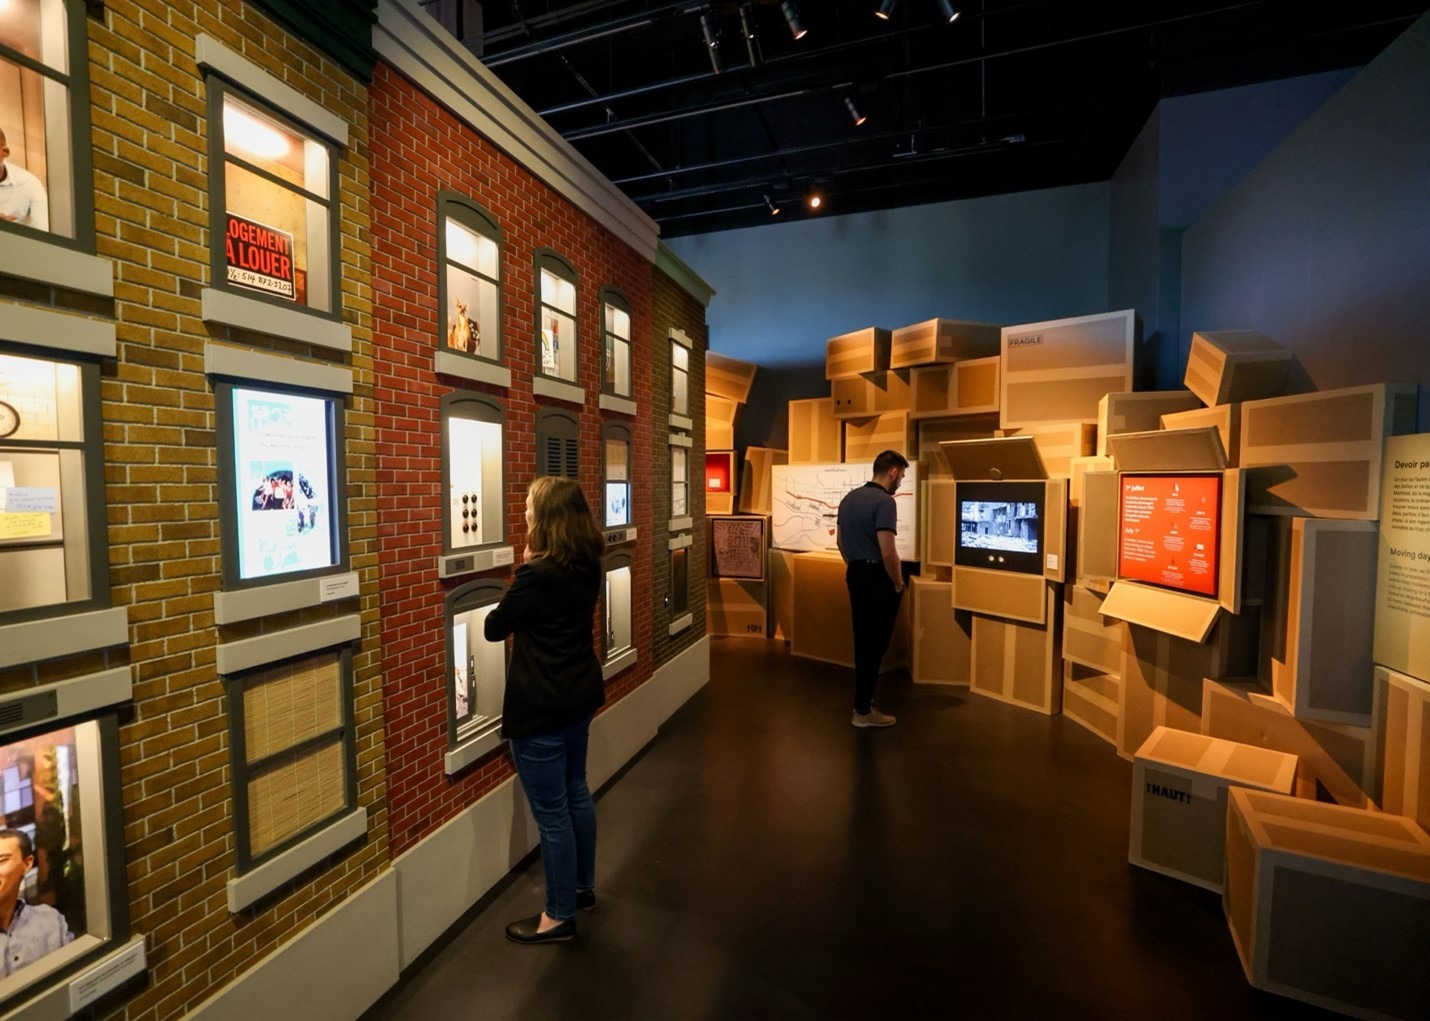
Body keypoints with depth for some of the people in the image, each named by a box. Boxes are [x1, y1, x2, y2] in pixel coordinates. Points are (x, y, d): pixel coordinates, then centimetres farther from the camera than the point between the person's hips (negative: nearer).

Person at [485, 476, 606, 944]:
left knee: (550, 812, 8)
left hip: (542, 708, -9)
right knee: (575, 791, 24)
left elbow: (494, 628, -10)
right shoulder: (588, 566, 0)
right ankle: (583, 886, 42)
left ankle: (559, 916, 26)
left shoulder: (537, 576, -24)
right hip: (579, 696, 9)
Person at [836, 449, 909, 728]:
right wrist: (898, 583, -11)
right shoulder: (884, 501, -20)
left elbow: (840, 540, 15)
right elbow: (887, 552, -25)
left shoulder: (849, 498, 8)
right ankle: (863, 710, 9)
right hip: (878, 578, -9)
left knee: (862, 640, 17)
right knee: (875, 643, 1)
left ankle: (863, 699, 27)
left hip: (855, 575, 9)